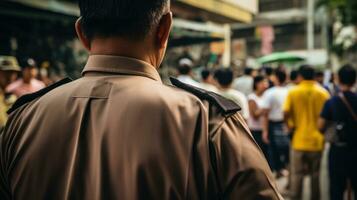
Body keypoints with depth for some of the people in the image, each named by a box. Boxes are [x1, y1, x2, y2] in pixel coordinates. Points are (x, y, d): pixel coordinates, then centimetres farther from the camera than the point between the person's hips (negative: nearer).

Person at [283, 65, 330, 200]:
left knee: (297, 174, 8)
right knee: (315, 174, 15)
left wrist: (290, 125, 2)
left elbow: (286, 112, -15)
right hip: (317, 139, 1)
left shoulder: (293, 92, -6)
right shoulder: (323, 92, -2)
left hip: (299, 139, -1)